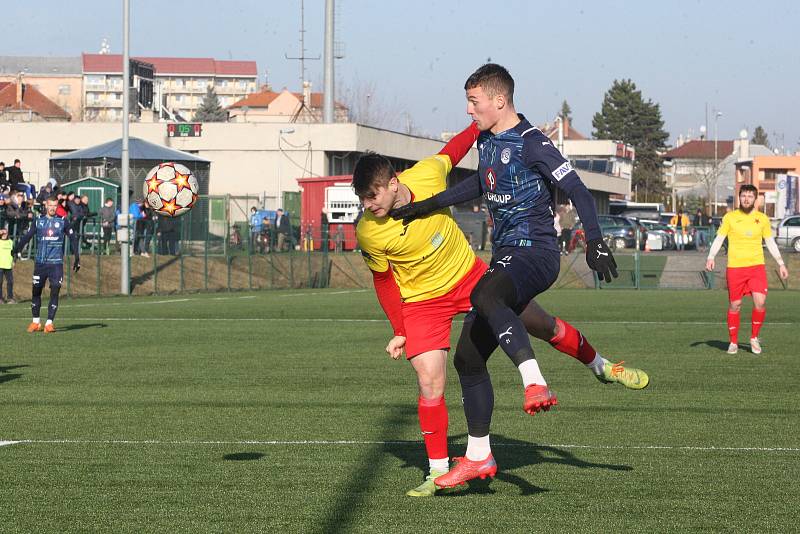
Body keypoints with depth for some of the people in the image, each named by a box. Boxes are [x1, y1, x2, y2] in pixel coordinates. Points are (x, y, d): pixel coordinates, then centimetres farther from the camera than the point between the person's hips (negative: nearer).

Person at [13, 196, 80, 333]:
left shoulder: (62, 222, 4)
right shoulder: (38, 221, 7)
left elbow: (73, 239, 7)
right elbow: (27, 237, 6)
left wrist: (77, 258, 1)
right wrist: (15, 250, -8)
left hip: (56, 263, -1)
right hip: (40, 263, 1)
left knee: (54, 292, -8)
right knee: (36, 291, 4)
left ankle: (49, 323, -4)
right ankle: (36, 322, 15)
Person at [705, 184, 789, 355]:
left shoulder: (762, 218, 7)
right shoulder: (730, 217, 1)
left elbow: (770, 242, 15)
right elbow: (719, 238, 0)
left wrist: (781, 263, 11)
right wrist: (711, 257, -16)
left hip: (757, 266, 1)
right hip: (735, 267, -1)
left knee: (760, 301, -14)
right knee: (734, 305, 2)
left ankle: (754, 338, 6)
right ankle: (733, 342, 15)